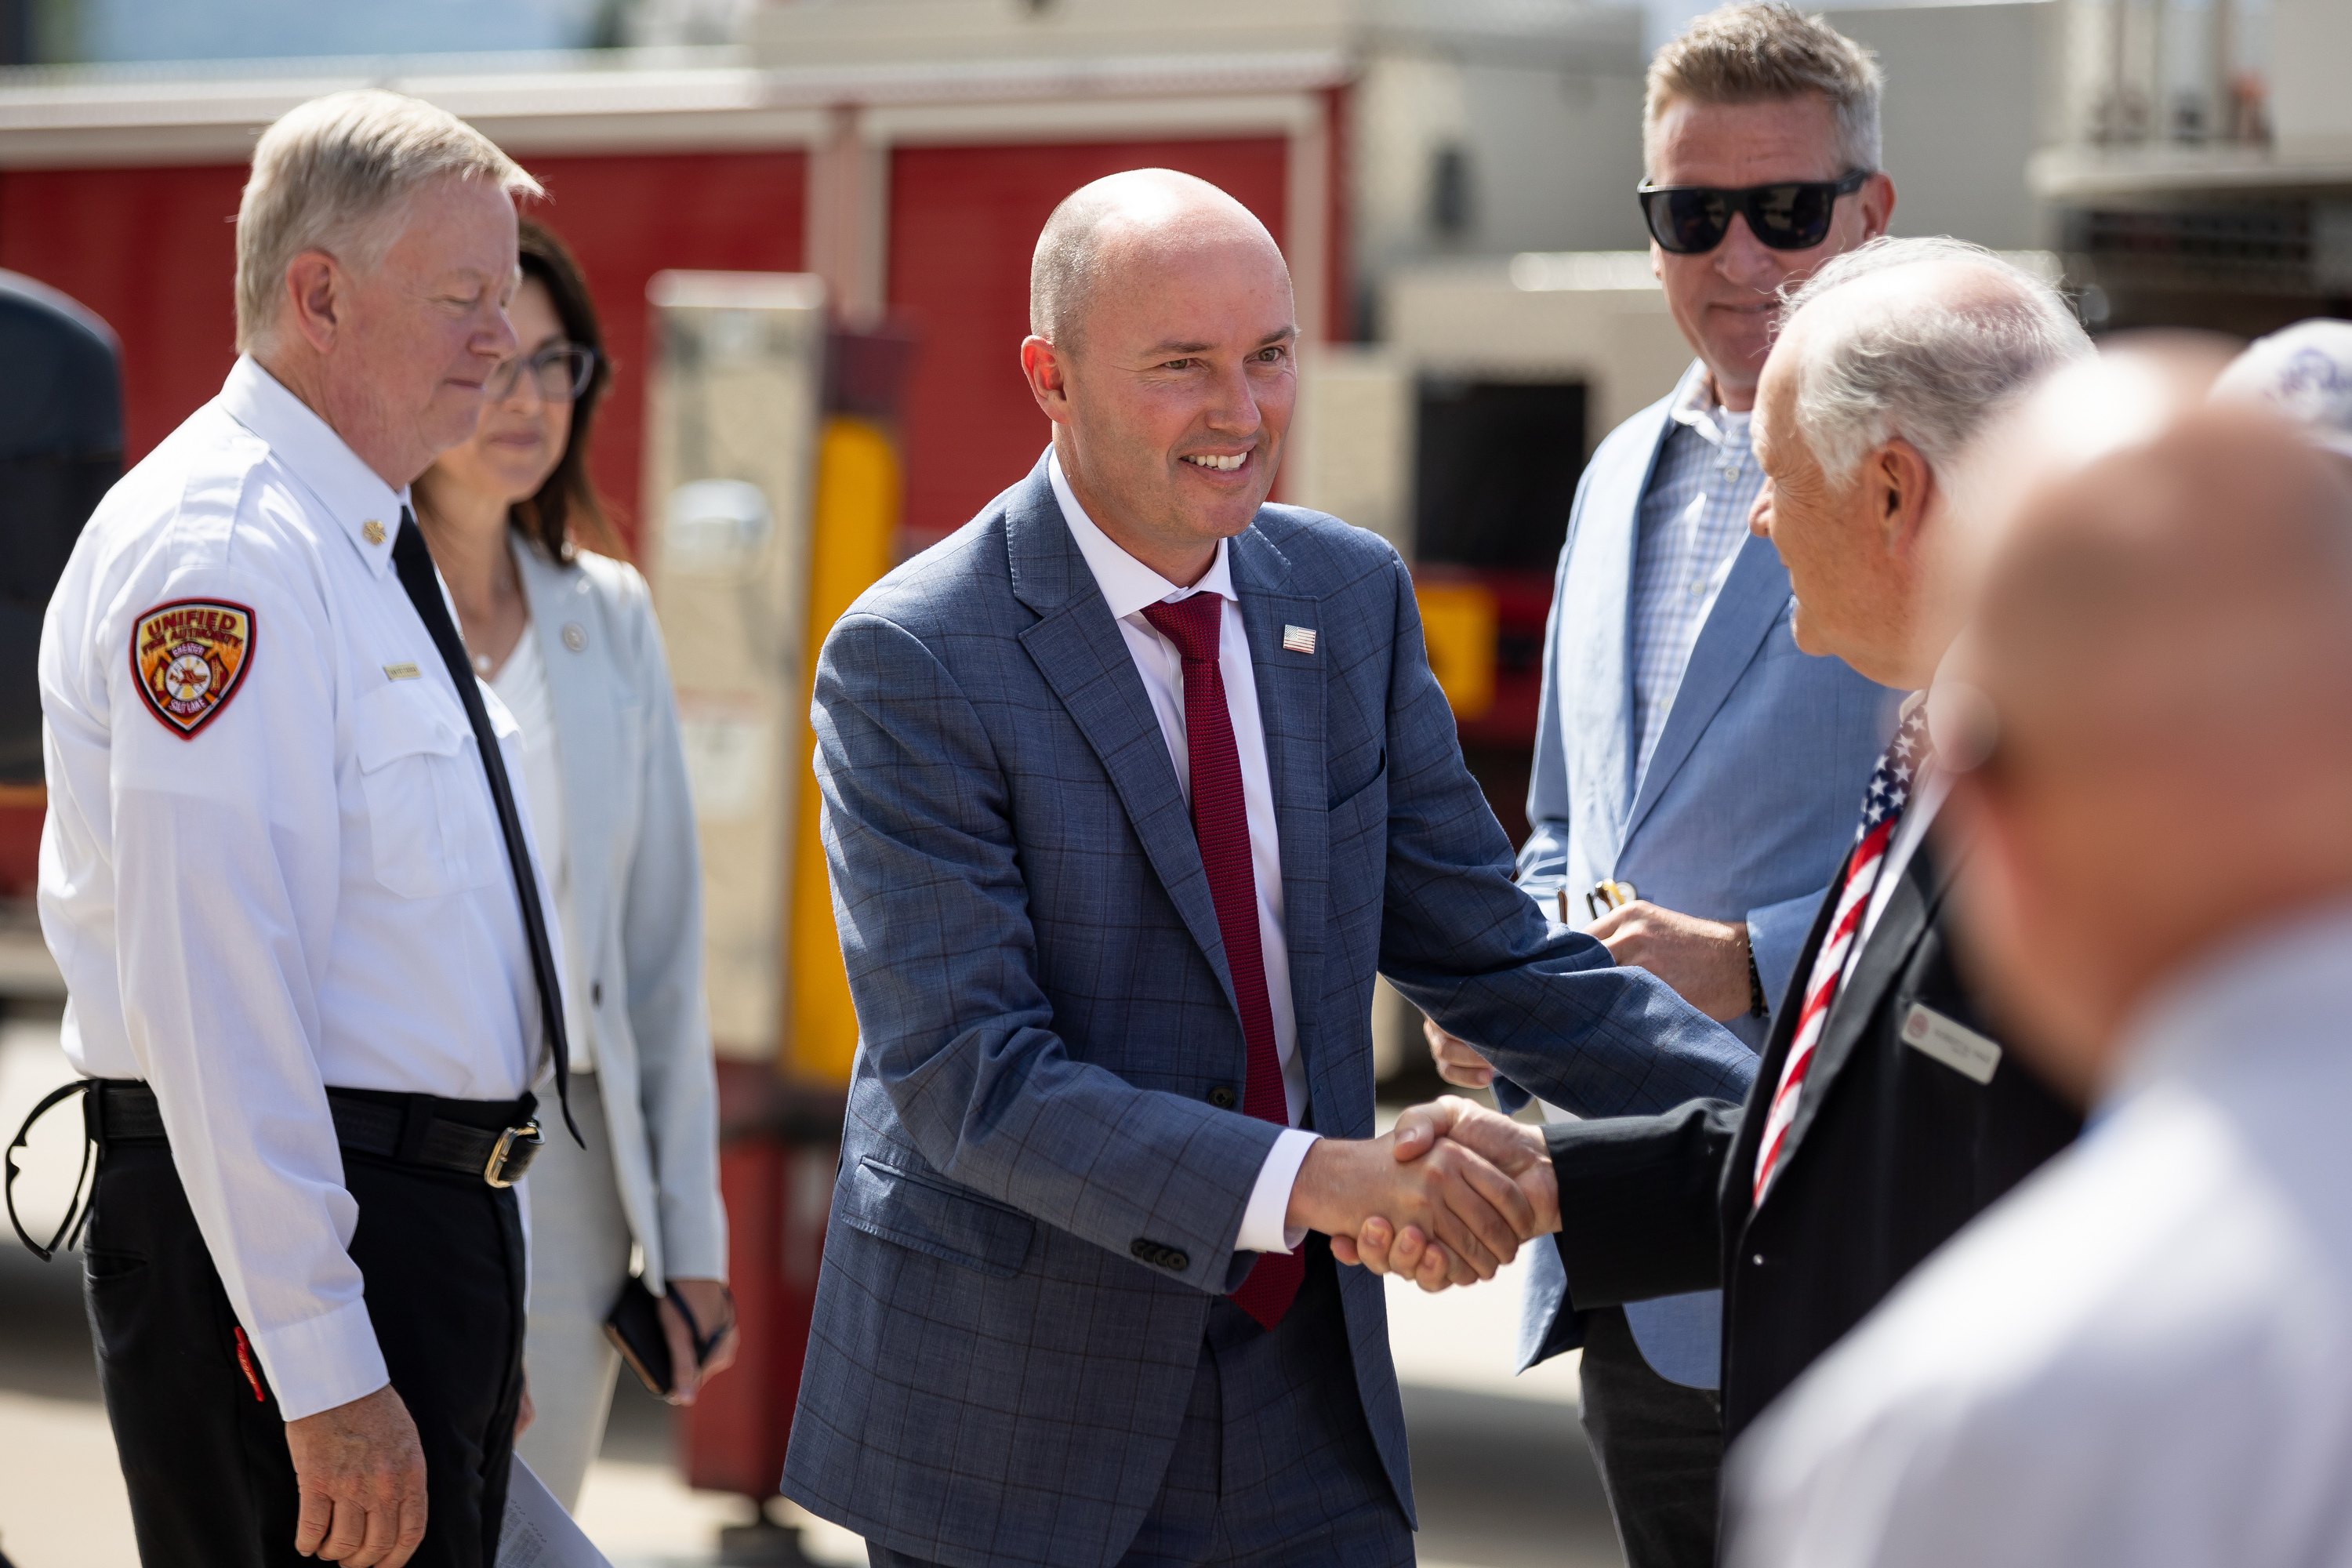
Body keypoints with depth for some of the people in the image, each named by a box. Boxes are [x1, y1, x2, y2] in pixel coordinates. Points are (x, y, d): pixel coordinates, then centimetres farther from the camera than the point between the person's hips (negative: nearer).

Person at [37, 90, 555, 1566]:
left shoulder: (367, 550, 18)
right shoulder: (220, 554, -15)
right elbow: (211, 1001, -22)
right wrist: (321, 1373, -25)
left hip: (432, 1222, 10)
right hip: (273, 1221, -10)